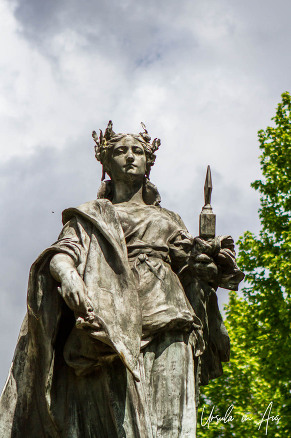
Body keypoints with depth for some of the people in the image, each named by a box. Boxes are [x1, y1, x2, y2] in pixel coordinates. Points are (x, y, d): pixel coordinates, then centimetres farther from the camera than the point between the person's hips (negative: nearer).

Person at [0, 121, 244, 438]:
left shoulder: (167, 220, 32)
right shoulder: (93, 215, 23)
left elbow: (193, 263, 20)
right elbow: (63, 252, 4)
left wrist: (212, 252, -3)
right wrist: (67, 274, -20)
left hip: (165, 317, 2)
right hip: (113, 319, -2)